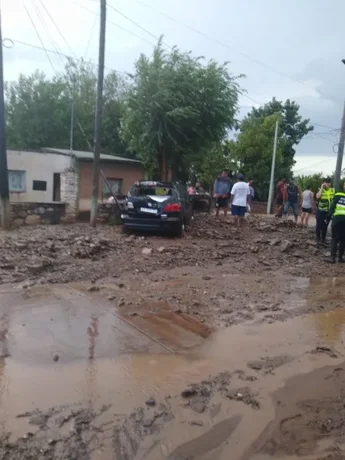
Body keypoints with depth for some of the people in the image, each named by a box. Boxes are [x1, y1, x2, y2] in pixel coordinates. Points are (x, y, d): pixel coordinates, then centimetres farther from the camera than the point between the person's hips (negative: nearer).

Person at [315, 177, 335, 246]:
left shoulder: (333, 190, 2)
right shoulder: (320, 190, -11)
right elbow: (318, 196, -32)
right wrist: (322, 188, -24)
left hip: (329, 211, 4)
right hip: (320, 211, -4)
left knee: (325, 225, 14)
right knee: (319, 225, 4)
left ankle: (323, 238, 27)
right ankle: (318, 238, 17)